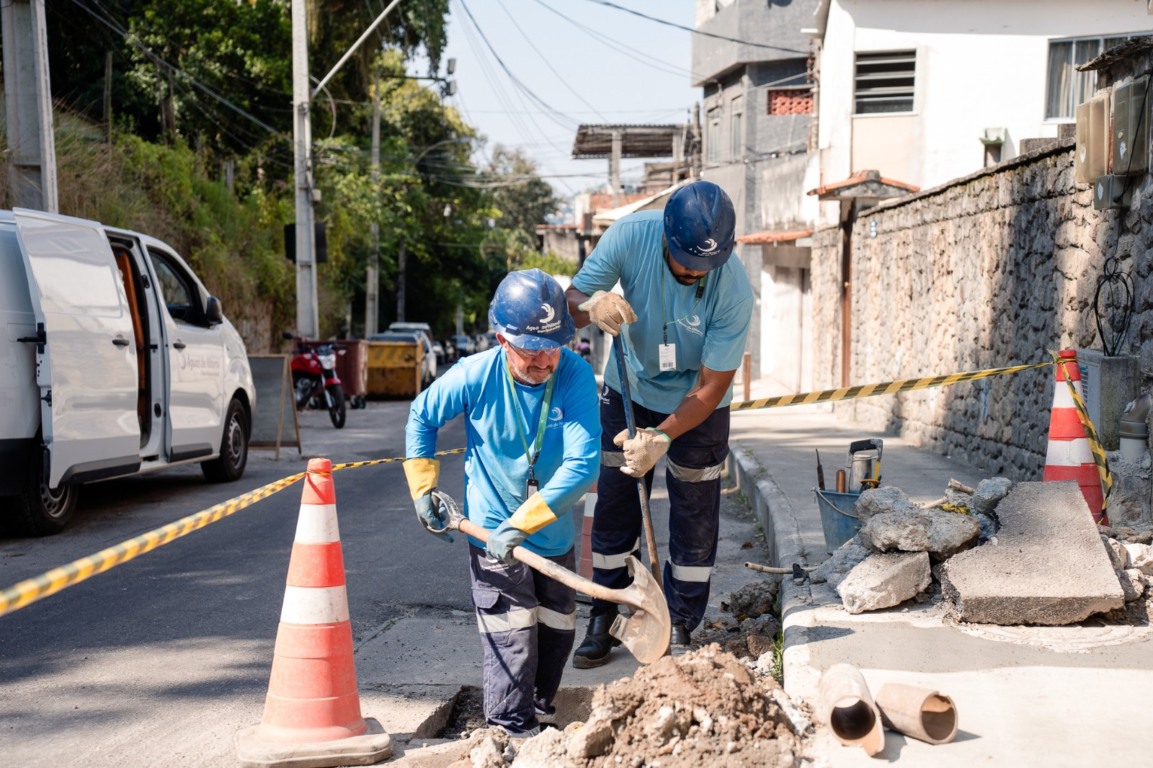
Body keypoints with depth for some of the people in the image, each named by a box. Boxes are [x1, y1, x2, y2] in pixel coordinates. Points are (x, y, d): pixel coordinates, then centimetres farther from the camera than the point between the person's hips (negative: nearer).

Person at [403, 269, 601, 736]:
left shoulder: (575, 375, -21)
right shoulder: (475, 376, -19)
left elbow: (583, 464, -28)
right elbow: (421, 419, 1)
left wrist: (523, 523, -31)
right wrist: (423, 489, -1)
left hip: (554, 535, 3)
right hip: (492, 534, -2)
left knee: (558, 631, 17)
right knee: (512, 639, -7)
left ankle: (539, 713, 39)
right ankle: (512, 733, 6)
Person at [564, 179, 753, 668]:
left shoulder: (734, 290, -33)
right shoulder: (632, 236, -28)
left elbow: (711, 386, -25)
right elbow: (569, 303, -21)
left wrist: (663, 437, -37)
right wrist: (591, 305, -45)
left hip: (696, 404, -2)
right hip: (629, 389, 2)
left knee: (694, 518, 3)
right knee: (614, 508, 6)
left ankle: (680, 629, 16)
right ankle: (603, 621, 17)